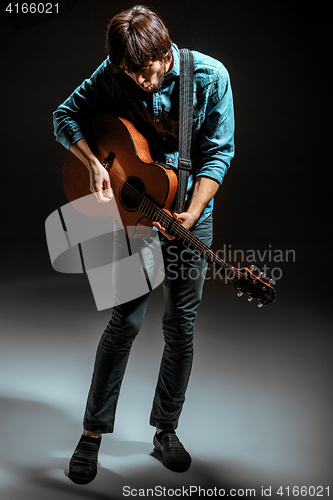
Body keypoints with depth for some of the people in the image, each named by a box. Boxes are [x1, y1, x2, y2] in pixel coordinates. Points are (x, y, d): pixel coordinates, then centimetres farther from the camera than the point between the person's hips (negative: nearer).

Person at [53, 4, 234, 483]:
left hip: (191, 213, 1)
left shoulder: (209, 76, -11)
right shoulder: (112, 74, -7)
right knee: (126, 320, -4)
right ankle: (92, 433, 12)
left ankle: (165, 429, 23)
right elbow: (65, 115, 2)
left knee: (181, 324, 5)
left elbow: (218, 152, -10)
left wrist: (191, 215, -22)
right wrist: (93, 163, -16)